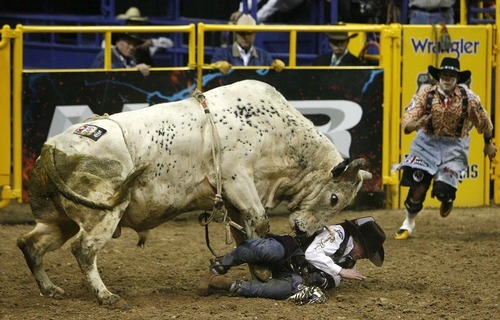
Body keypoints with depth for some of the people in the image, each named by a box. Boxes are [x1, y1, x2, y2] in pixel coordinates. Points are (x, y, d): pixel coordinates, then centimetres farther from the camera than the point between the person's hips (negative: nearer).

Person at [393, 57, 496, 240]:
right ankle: (408, 223, 22)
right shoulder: (425, 95, -14)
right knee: (418, 187, -5)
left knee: (442, 189, -16)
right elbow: (406, 125, -19)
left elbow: (484, 121, 5)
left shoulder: (468, 98, -12)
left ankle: (447, 199, 24)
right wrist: (417, 124, -42)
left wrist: (488, 144, 18)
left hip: (454, 147, -1)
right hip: (427, 143, 1)